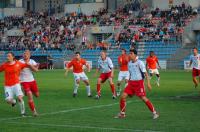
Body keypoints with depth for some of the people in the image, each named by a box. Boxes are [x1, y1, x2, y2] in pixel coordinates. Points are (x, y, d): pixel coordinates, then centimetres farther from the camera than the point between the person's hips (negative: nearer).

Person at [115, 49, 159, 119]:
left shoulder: (139, 63, -10)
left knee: (143, 98, -12)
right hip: (131, 82, 6)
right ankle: (122, 113, 10)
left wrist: (148, 83, -16)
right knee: (123, 96, -4)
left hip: (139, 82, -6)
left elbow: (145, 73, -10)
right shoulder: (129, 63, 10)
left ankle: (154, 113, -1)